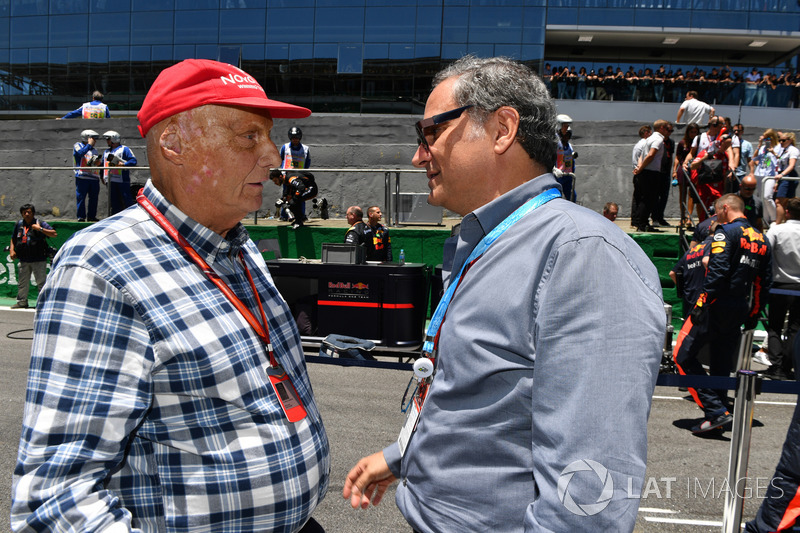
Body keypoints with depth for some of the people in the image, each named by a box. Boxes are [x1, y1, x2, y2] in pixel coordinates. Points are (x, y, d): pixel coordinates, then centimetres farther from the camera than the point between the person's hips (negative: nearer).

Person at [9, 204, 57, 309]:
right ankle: (22, 301, 22)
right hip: (24, 260, 5)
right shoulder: (19, 224, 13)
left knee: (41, 282, -5)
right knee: (22, 282, 12)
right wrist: (12, 250, 11)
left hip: (39, 260, -5)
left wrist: (40, 229, -18)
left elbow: (54, 234, -13)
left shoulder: (40, 223, -2)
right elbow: (13, 238, 24)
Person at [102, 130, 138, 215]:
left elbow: (133, 161, -9)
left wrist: (122, 164, -19)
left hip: (122, 180, -7)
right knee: (114, 202, 7)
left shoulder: (124, 149, 2)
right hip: (110, 181, 7)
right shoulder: (106, 152, 24)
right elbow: (103, 164, 26)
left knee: (127, 200, -9)